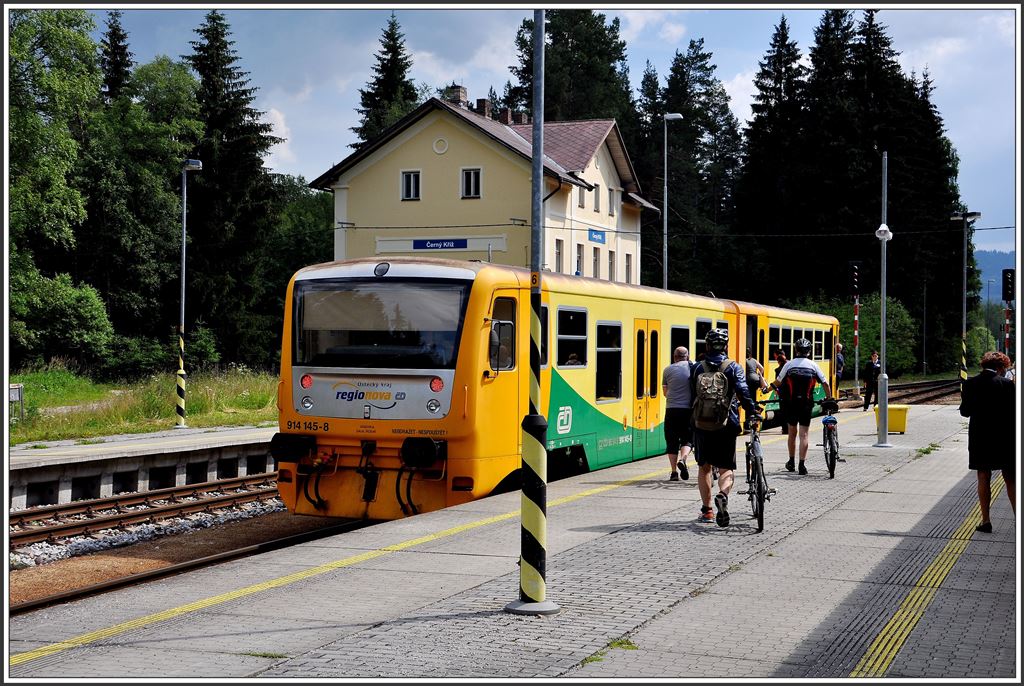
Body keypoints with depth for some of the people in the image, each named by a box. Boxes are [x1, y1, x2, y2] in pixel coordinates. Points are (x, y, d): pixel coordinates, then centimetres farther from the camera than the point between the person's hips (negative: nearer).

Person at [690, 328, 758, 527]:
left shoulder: (697, 368, 6)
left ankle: (707, 510, 17)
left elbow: (692, 396, 10)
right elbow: (743, 392, -15)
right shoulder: (733, 367, -1)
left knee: (704, 467, 15)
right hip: (726, 425, -2)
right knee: (726, 469, 3)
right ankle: (722, 495, -26)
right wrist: (752, 412, -13)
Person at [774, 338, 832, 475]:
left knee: (792, 432, 16)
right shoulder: (813, 365, 0)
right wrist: (829, 399, 14)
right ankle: (802, 464, -6)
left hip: (791, 403, 1)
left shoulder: (789, 364, 0)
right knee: (803, 434, 0)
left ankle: (791, 462, 25)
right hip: (807, 403, -1)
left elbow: (778, 382, 5)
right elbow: (825, 383, 1)